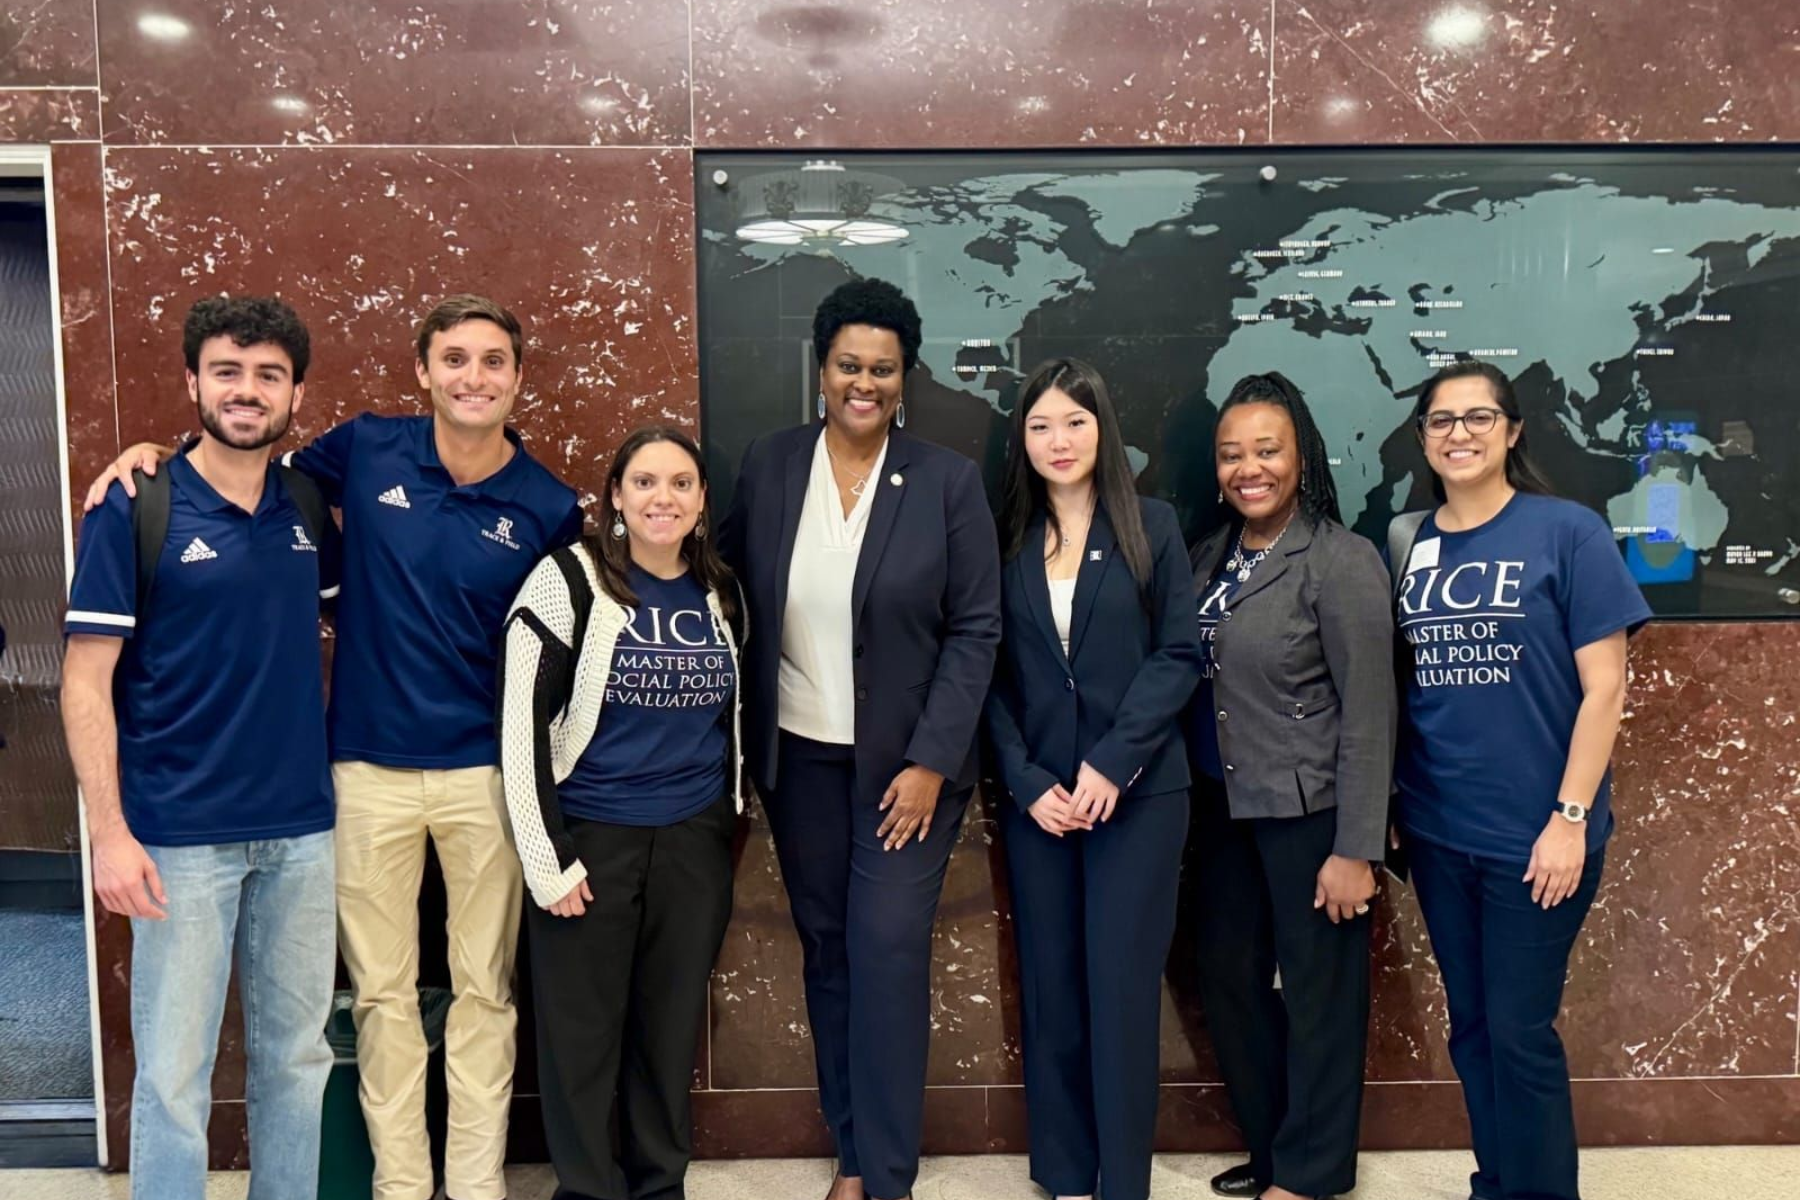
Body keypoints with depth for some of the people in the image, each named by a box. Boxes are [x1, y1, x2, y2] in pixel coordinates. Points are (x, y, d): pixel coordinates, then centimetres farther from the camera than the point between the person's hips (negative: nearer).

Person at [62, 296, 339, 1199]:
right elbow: (87, 681, -8)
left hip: (303, 829, 4)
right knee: (173, 1075, 5)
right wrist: (109, 832, -14)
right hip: (181, 836, -4)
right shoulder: (133, 509, -7)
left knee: (297, 1055, 14)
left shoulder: (309, 509, 6)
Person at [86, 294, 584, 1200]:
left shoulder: (548, 506, -4)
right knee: (382, 990, 10)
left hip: (486, 776, 0)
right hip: (370, 771, 1)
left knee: (484, 988, 10)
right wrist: (155, 454, -1)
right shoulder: (366, 450, -3)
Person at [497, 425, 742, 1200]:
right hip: (589, 839, -4)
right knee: (582, 1031, 8)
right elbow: (522, 724, -11)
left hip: (695, 842, 4)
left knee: (671, 1026, 14)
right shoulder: (570, 579, -9)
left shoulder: (720, 593, 5)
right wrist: (547, 857, -13)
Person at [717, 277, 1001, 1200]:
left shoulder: (948, 481, -7)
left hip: (907, 760, -2)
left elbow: (975, 631, -7)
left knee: (888, 952, -4)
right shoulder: (768, 465, -1)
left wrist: (930, 761, -13)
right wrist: (745, 740, 4)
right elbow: (734, 595, 7)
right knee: (826, 951, 11)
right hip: (798, 758, 3)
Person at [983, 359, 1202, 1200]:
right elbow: (994, 678, 4)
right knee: (1050, 987, 7)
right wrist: (1026, 781, -7)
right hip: (1036, 796, 2)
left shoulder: (1151, 527, 2)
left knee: (1122, 987, 0)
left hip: (1138, 792, -2)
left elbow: (1180, 654, -4)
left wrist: (1113, 762, -13)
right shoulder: (1009, 542, 7)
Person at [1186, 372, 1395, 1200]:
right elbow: (1192, 681, 10)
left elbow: (1367, 712, -14)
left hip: (1309, 812, -6)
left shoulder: (1341, 560, -13)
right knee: (1227, 976, 15)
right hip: (1225, 807, 7)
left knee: (1317, 993, 8)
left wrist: (1356, 848, -16)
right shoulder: (1211, 557, 6)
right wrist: (1197, 798, 5)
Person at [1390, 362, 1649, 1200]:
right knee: (1470, 1028, 16)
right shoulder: (1409, 543, 5)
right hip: (1437, 832, 4)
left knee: (1519, 1034, 4)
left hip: (1532, 835, -4)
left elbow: (1603, 688, -9)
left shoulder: (1568, 532, -7)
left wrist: (1570, 819, -14)